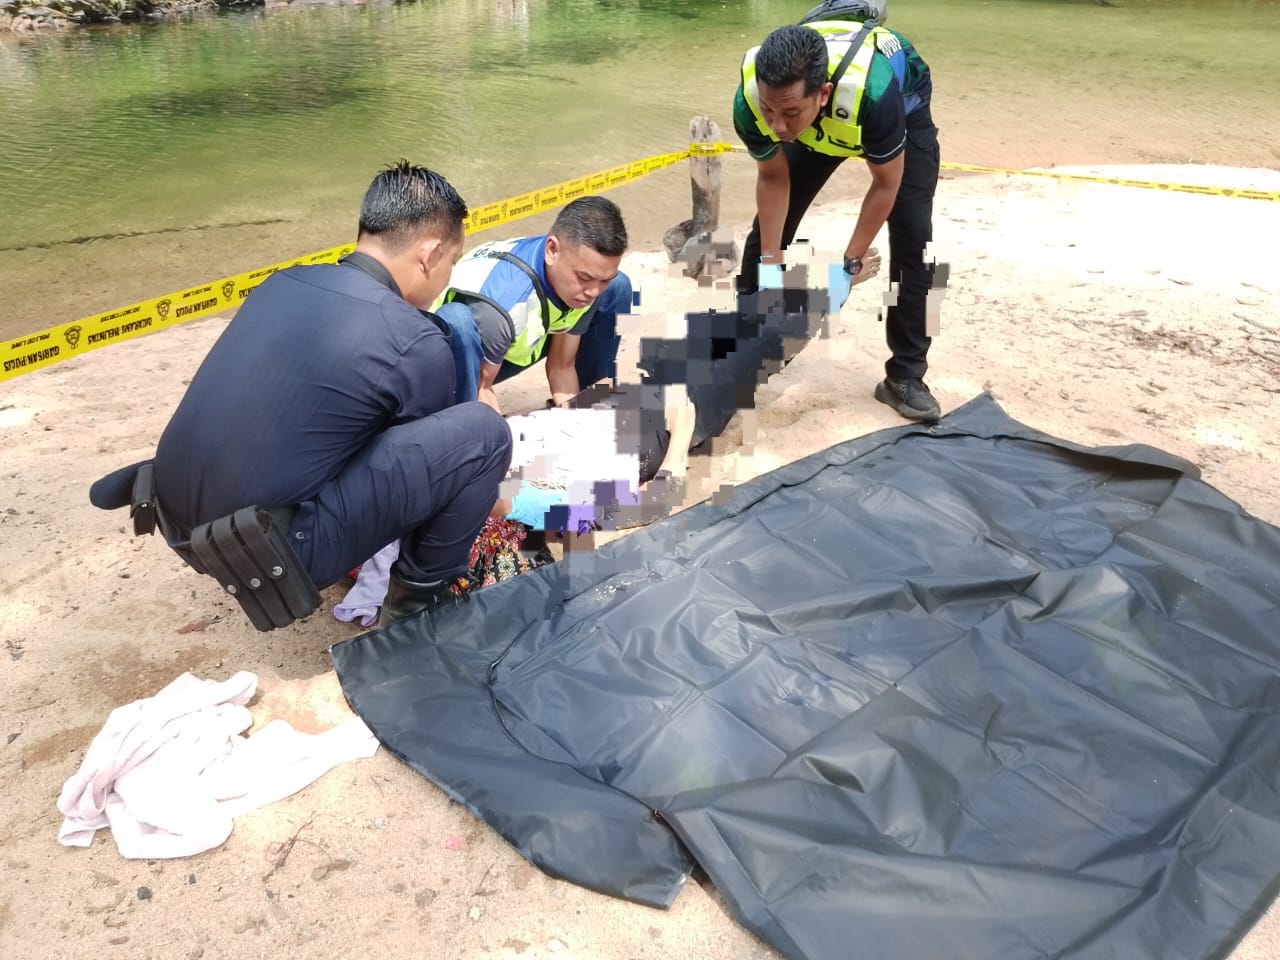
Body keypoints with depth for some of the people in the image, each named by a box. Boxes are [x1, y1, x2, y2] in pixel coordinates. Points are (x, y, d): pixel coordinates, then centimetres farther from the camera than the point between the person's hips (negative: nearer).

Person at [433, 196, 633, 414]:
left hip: (512, 352, 7)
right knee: (457, 321, -42)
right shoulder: (502, 297, -40)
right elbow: (480, 387, -26)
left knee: (618, 288, -2)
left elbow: (561, 366, -10)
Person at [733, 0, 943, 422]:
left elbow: (885, 184, -28)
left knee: (913, 239, -13)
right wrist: (771, 262, -18)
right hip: (818, 124, 3)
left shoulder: (871, 90, -46)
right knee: (768, 228, 0)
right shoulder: (750, 101, -36)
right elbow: (773, 179, -16)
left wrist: (850, 265, -23)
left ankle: (905, 376, -2)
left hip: (903, 108, -3)